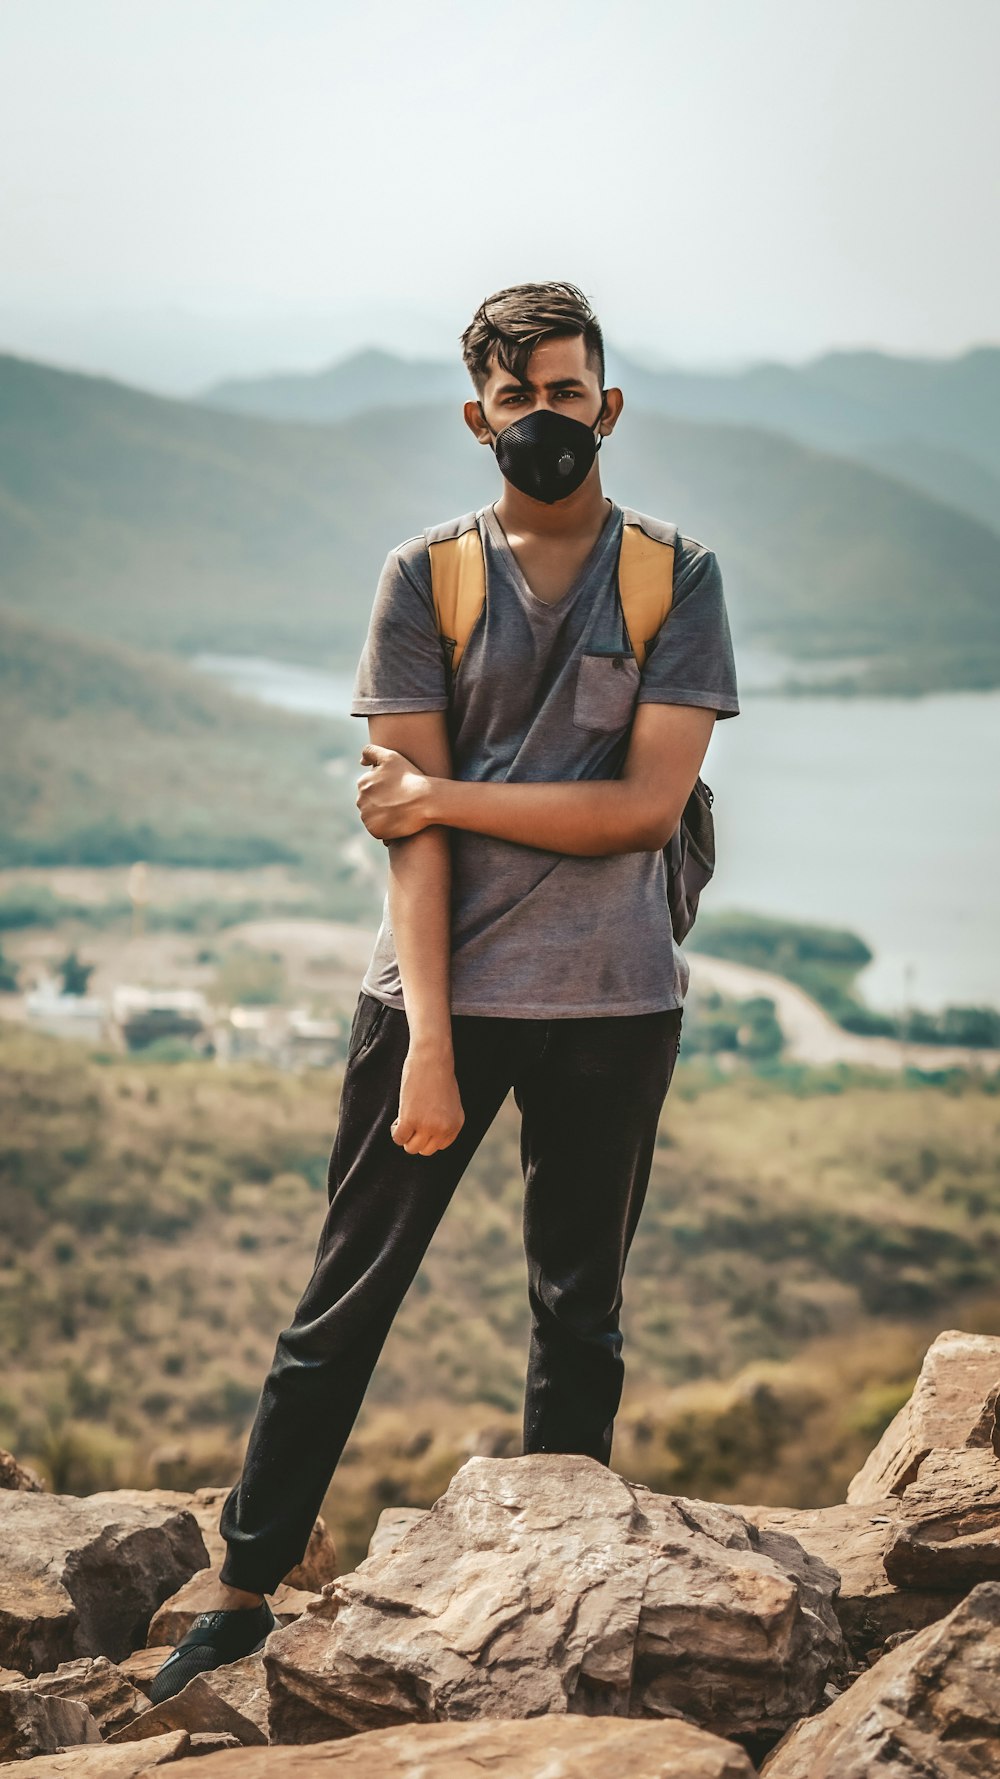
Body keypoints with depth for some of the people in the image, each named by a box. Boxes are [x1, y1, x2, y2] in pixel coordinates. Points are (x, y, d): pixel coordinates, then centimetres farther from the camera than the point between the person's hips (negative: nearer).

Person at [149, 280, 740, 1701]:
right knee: (344, 1303, 3)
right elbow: (411, 825, -6)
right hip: (437, 995, 0)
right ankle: (244, 1592, 13)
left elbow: (648, 803, -10)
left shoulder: (677, 576, 2)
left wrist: (442, 793, -11)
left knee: (580, 1316, 10)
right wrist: (429, 1037, -15)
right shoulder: (426, 575, 2)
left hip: (612, 1004, 0)